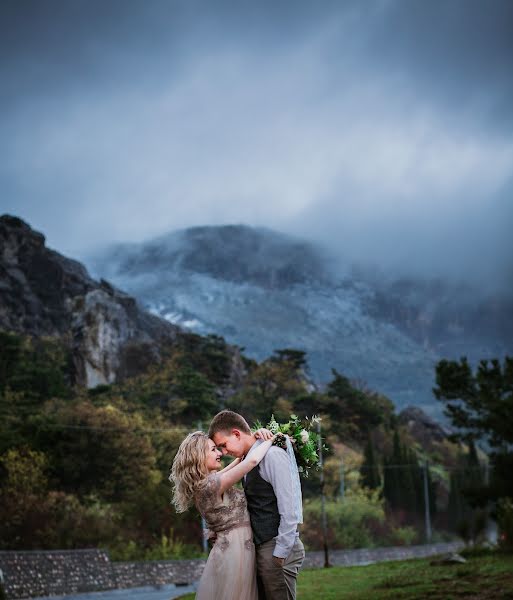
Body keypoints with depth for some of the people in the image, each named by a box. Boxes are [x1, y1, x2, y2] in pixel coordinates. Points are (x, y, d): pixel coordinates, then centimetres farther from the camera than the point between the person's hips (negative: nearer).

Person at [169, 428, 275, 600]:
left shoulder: (206, 482, 10)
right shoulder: (210, 484, -18)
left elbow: (242, 459, 21)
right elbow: (252, 461, -24)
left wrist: (254, 439, 7)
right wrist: (268, 441, -7)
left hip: (230, 549, 9)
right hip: (235, 551, -9)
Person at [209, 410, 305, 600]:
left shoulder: (273, 456, -13)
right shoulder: (248, 462, 14)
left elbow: (289, 509, -17)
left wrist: (280, 554, -16)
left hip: (277, 549, -9)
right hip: (260, 548, 9)